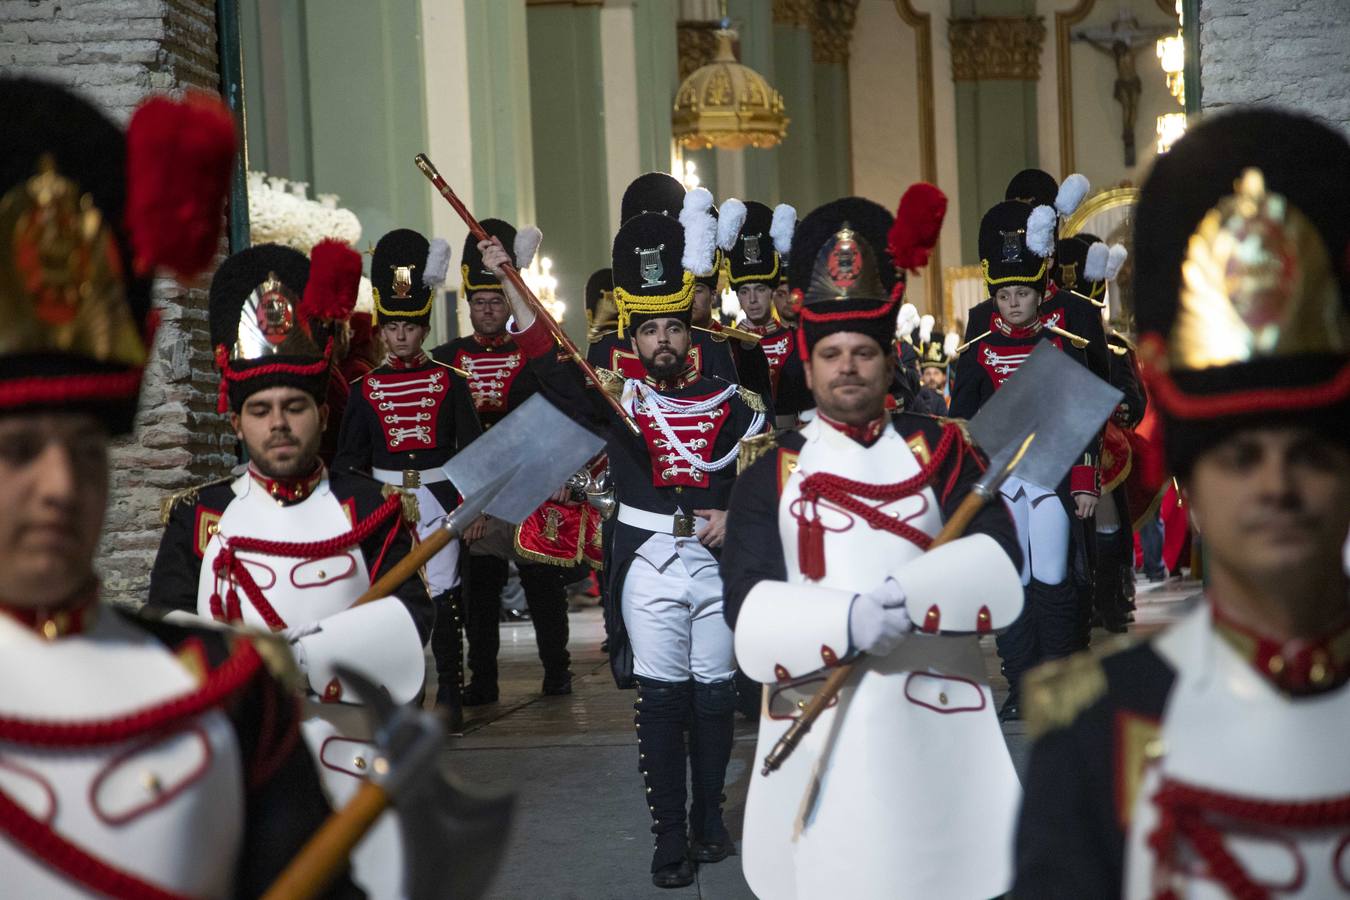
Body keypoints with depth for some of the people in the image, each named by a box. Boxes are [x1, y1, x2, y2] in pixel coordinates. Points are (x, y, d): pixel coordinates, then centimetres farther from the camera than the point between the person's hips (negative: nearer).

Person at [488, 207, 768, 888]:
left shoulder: (728, 401, 5)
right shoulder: (618, 397, 1)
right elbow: (550, 362, -11)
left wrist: (737, 515, -9)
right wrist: (508, 282, -19)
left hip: (717, 559, 1)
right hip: (649, 563, -1)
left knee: (714, 692, 8)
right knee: (661, 698, -2)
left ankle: (709, 819, 23)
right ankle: (670, 837, 4)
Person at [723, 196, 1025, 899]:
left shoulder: (940, 451, 8)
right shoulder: (770, 473, 5)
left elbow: (1000, 569, -5)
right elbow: (750, 615, -6)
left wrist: (915, 596, -23)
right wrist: (847, 623, -23)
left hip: (936, 721, 1)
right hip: (819, 731, -1)